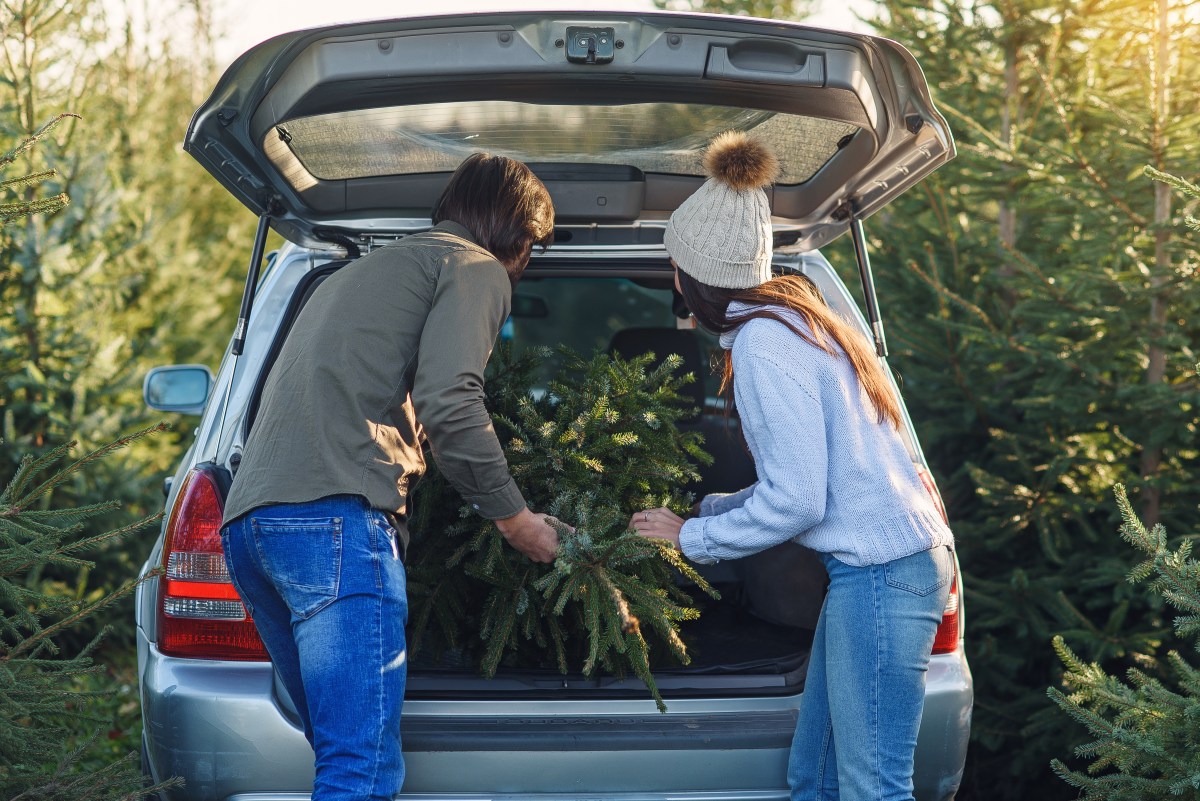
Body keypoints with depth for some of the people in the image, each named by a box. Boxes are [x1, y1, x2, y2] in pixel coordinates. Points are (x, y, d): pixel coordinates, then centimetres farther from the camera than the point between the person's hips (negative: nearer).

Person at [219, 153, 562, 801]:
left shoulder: (364, 269, 35)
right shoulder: (477, 268, 8)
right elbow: (449, 406, -9)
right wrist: (516, 521, 2)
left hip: (247, 520, 9)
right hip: (336, 518, -9)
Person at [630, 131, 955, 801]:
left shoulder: (765, 342, -14)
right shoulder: (794, 316, 17)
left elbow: (796, 500, -17)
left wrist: (693, 537, -4)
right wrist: (707, 513, 22)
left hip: (879, 570, -10)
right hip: (881, 563, 10)